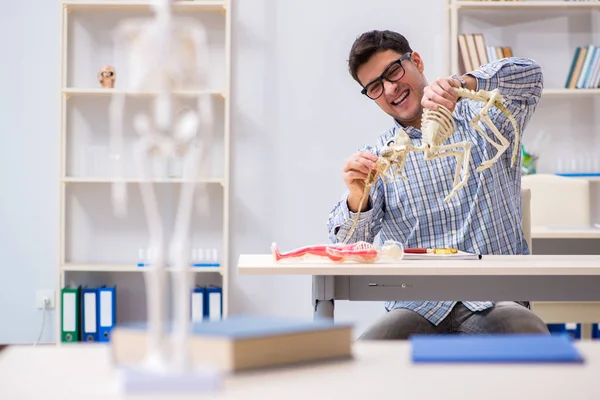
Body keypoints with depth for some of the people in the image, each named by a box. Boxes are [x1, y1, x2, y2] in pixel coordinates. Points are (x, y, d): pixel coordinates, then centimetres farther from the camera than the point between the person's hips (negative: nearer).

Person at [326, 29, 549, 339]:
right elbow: (349, 244, 2)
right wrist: (356, 198, -22)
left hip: (493, 299, -1)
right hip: (419, 307, 1)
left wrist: (462, 83, -25)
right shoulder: (376, 157, 13)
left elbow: (528, 75, -8)